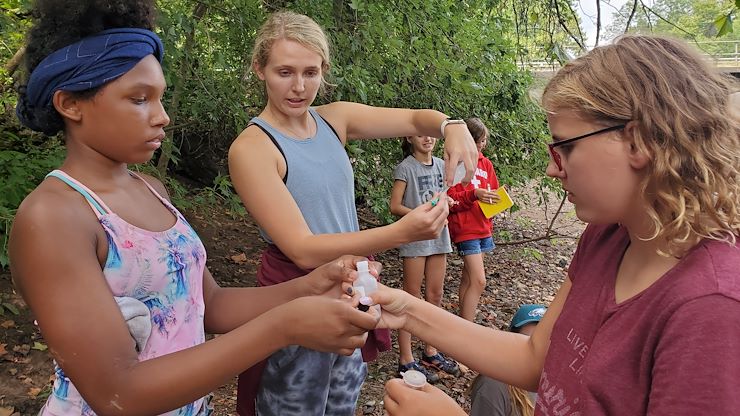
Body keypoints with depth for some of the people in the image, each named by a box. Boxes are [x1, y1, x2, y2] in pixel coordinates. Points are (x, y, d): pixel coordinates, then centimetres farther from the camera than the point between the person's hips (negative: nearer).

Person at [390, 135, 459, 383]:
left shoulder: (441, 165, 10)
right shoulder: (405, 167, -7)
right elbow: (395, 207, -10)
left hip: (438, 235, 6)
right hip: (414, 238, -6)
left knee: (435, 295, 12)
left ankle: (431, 352, 26)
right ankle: (406, 360, 8)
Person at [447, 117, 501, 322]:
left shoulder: (486, 163, 13)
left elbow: (493, 190, 20)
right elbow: (450, 199, -12)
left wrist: (494, 200, -2)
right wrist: (474, 194, -25)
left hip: (483, 226, 7)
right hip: (465, 227, -7)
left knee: (468, 278, 13)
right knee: (479, 281, -12)